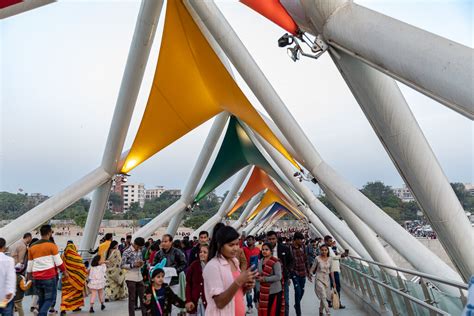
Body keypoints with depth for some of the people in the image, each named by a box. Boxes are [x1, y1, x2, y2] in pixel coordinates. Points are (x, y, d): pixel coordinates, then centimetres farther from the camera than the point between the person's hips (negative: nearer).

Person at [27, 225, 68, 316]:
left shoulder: (32, 247, 9)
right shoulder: (52, 245, -7)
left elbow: (29, 265, 12)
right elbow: (58, 261, -6)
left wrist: (29, 277, 22)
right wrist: (64, 272, 7)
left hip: (36, 278, 5)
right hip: (49, 276, -5)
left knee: (41, 299, 18)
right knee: (50, 299, 2)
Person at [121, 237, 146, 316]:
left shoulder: (139, 251, 9)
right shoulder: (127, 252, -10)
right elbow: (123, 265, -11)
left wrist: (141, 264, -6)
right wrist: (133, 265, -21)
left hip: (139, 277, 6)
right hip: (131, 278, -6)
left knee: (143, 296, 10)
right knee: (132, 298, 3)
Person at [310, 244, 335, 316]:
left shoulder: (330, 259, 0)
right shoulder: (317, 258, -11)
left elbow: (331, 271, 7)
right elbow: (312, 269, -1)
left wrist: (333, 281, 9)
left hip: (326, 279, 4)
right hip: (319, 279, -4)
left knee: (324, 298, 12)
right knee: (323, 297, -14)